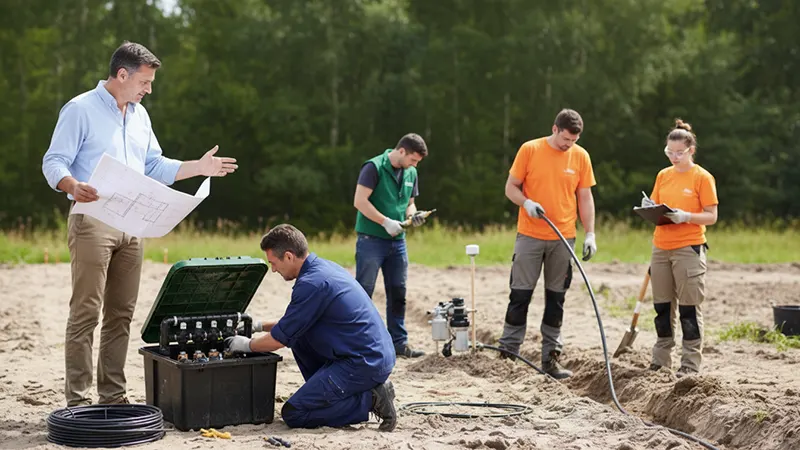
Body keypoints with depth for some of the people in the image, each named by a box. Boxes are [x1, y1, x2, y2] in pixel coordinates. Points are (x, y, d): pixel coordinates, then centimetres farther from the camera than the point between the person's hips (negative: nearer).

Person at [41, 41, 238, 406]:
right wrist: (73, 186, -30)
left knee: (121, 314, 8)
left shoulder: (139, 115, 18)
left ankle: (113, 395, 14)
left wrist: (199, 167, 12)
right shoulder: (80, 110, -4)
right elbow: (53, 163, -9)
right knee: (86, 313, -8)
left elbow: (156, 167, 24)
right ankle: (77, 400, -4)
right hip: (92, 222, -7)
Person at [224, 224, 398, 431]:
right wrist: (260, 326, 27)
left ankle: (370, 400, -8)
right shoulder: (324, 266, 13)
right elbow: (297, 322, 28)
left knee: (293, 414, -7)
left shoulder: (312, 283, -17)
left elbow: (279, 339, -9)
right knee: (298, 334, 20)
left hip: (364, 364, -10)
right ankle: (327, 394, 18)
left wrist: (247, 345, 9)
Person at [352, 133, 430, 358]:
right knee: (363, 294, -1)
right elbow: (360, 201, -17)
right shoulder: (374, 167, -12)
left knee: (398, 294, 9)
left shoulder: (410, 173, 10)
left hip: (397, 241, 7)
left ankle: (399, 342, 17)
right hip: (371, 239, -7)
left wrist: (413, 214, -3)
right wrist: (386, 222, -18)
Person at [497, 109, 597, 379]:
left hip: (563, 238, 2)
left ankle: (551, 357, 12)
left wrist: (590, 234, 0)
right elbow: (511, 187, 0)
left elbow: (585, 198, 7)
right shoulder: (530, 150, -4)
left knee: (556, 298, 6)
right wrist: (527, 202, -19)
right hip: (529, 235, -2)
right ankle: (508, 352, 7)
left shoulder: (581, 156, 3)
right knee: (520, 294, 0)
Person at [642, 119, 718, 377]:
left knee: (689, 308, -3)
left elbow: (711, 216, -6)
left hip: (689, 248, -6)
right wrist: (650, 208, -5)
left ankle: (691, 364, 3)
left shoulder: (702, 177, -4)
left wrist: (686, 216, -22)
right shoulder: (663, 176, 12)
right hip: (661, 247, 6)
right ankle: (661, 361, 19)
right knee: (662, 306, 10)